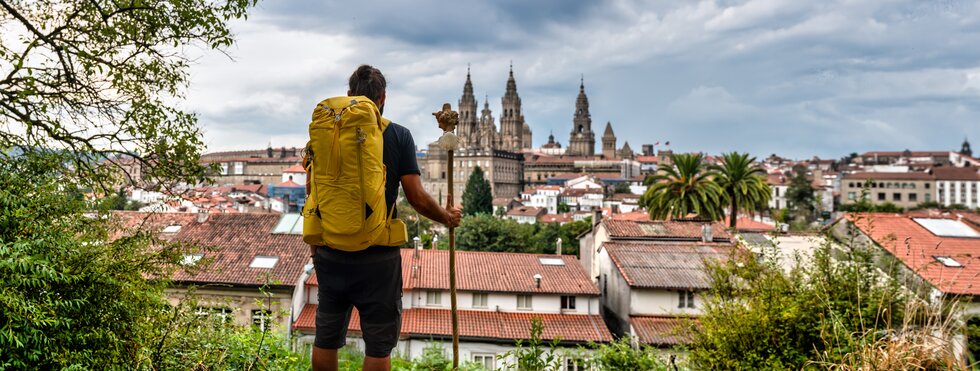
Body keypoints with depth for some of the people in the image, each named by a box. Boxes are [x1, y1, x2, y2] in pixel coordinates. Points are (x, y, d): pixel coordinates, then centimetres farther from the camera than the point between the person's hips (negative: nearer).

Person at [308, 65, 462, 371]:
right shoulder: (399, 136, -5)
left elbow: (311, 190, 6)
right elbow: (417, 197, -9)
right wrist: (447, 217, 10)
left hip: (331, 252, 3)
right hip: (378, 254, -3)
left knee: (326, 337, 16)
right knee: (379, 342, 8)